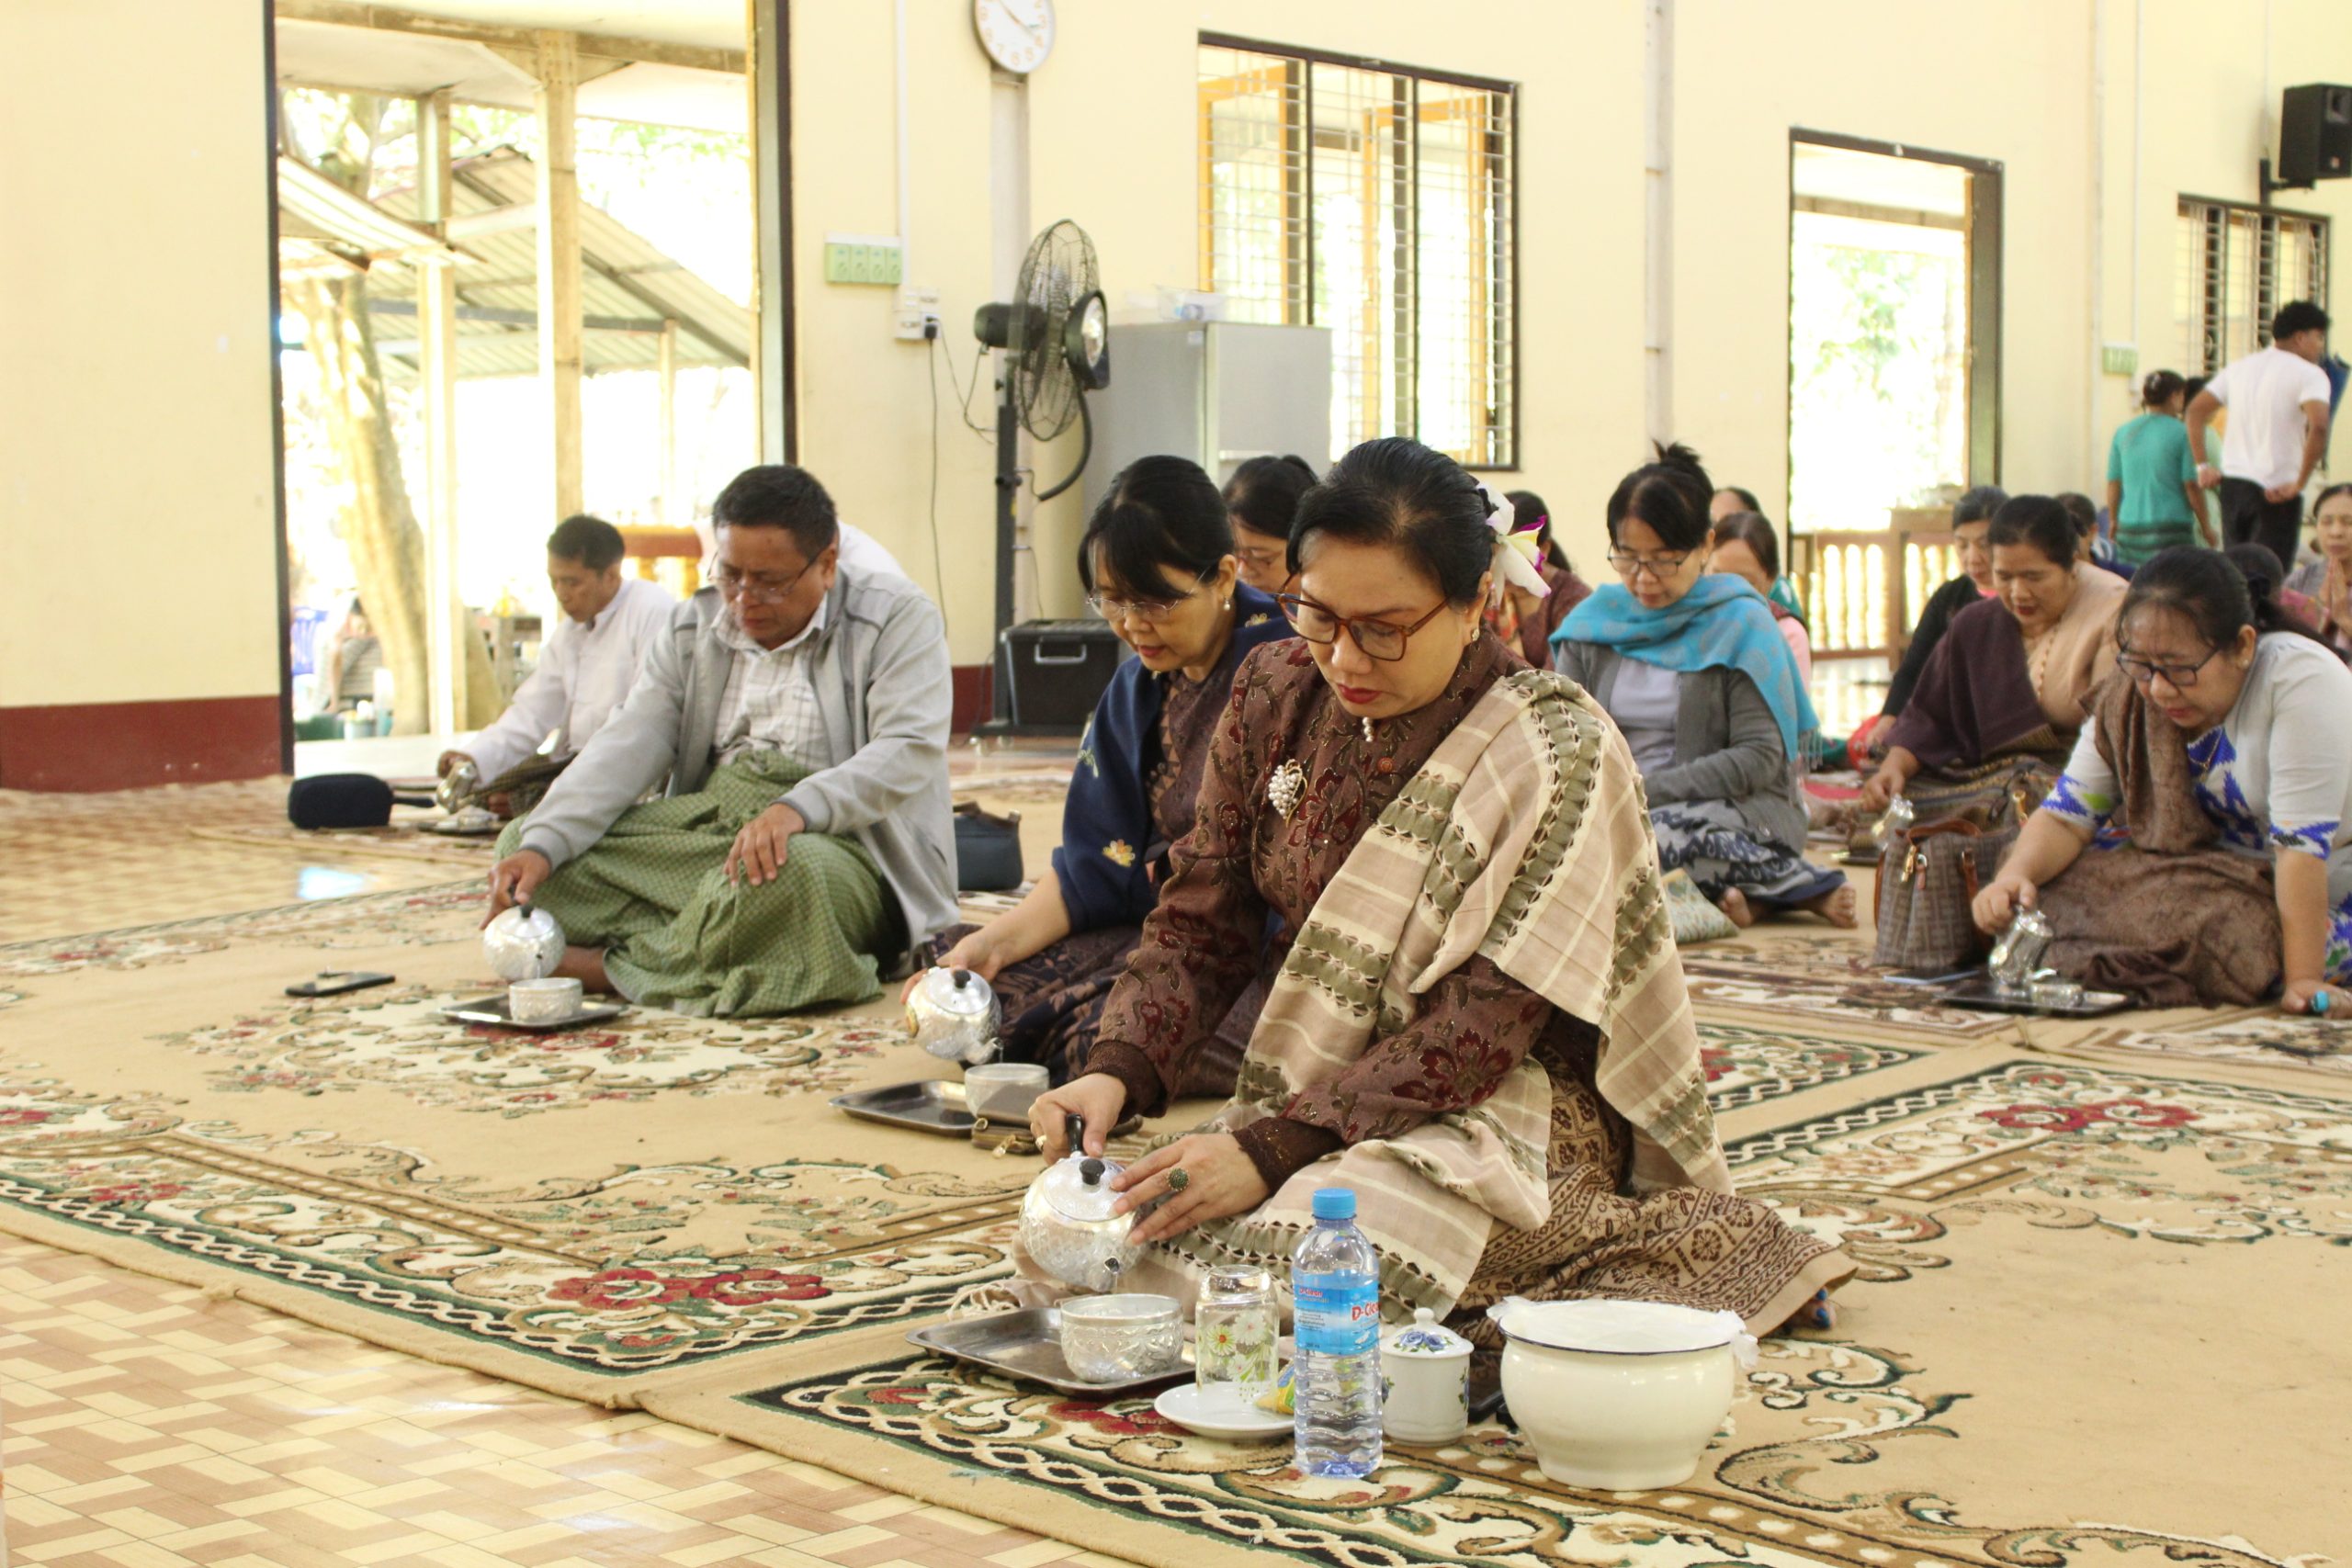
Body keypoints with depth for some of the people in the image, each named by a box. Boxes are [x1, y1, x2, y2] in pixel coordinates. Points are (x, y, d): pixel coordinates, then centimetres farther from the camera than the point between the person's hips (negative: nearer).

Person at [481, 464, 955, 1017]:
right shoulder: (693, 628, 16)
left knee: (796, 875, -42)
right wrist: (542, 844, -13)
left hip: (836, 839, -5)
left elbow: (909, 751, -14)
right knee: (522, 842, -10)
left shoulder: (898, 618, 0)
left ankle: (612, 965, -23)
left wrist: (798, 808, -32)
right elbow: (628, 746, 5)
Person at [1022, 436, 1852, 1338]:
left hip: (1504, 1110, -6)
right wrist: (1118, 1070, -16)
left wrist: (1274, 1148, -28)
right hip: (1299, 1096, 7)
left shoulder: (1558, 755, -16)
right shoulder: (1275, 694, 2)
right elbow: (1200, 923, 4)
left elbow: (1481, 1029, -21)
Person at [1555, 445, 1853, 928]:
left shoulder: (1740, 623, -2)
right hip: (1614, 811, 5)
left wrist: (1650, 790, -18)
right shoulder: (1592, 622, 10)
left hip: (1738, 809, -5)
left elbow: (1760, 758, -8)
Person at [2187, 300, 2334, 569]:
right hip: (2276, 492, -6)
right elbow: (2318, 428, -23)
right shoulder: (2309, 375, -7)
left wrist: (2202, 466, 9)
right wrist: (2300, 483, -17)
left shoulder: (2239, 368, 13)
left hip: (2232, 486, 6)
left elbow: (2196, 409, 11)